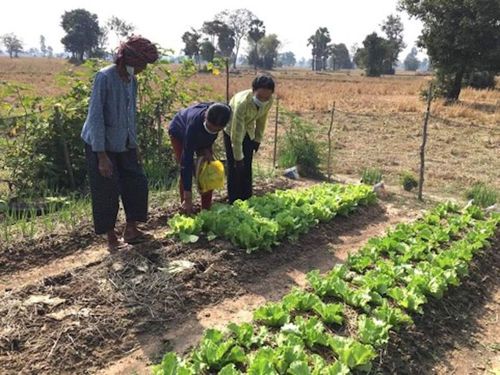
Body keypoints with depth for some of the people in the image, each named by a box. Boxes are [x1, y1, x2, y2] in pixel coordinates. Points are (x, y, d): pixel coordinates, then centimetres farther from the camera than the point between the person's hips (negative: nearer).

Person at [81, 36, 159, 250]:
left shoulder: (131, 80, 2)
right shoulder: (104, 77, -19)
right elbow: (95, 116, -21)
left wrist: (134, 143, 14)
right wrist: (101, 155, -22)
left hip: (125, 145, 7)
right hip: (102, 145, -7)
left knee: (137, 183, 9)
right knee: (107, 192, 2)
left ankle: (131, 230, 24)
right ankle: (112, 238, 17)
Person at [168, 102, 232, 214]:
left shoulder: (224, 113, -33)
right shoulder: (194, 123, -46)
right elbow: (187, 160, -43)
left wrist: (207, 148, -22)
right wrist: (187, 197, -43)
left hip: (201, 137, 5)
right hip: (179, 134, -4)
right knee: (186, 170, -16)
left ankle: (207, 209, 7)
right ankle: (186, 210, -2)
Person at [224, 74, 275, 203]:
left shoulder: (269, 101, -23)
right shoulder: (242, 102, -39)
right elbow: (236, 133, -36)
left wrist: (258, 139, 5)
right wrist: (238, 157, -31)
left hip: (249, 132, 5)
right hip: (232, 131, -5)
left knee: (247, 168, 8)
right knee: (235, 167, -6)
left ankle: (247, 200, 19)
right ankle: (234, 202, 4)